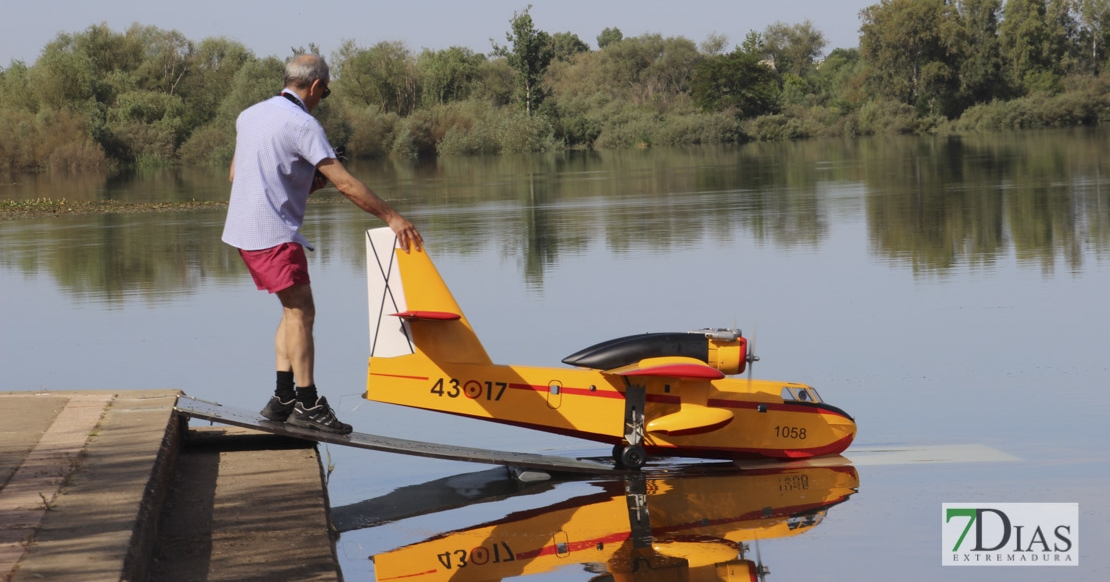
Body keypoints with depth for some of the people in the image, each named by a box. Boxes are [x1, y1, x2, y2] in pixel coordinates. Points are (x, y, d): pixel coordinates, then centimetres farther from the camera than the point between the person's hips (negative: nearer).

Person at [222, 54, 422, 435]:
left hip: (244, 230, 9)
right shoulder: (302, 124, -13)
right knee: (301, 311, -8)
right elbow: (345, 182, -18)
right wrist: (392, 217, -14)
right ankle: (307, 404, -12)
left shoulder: (249, 115, 13)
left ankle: (283, 399, 11)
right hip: (274, 233, -9)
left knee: (294, 310, 14)